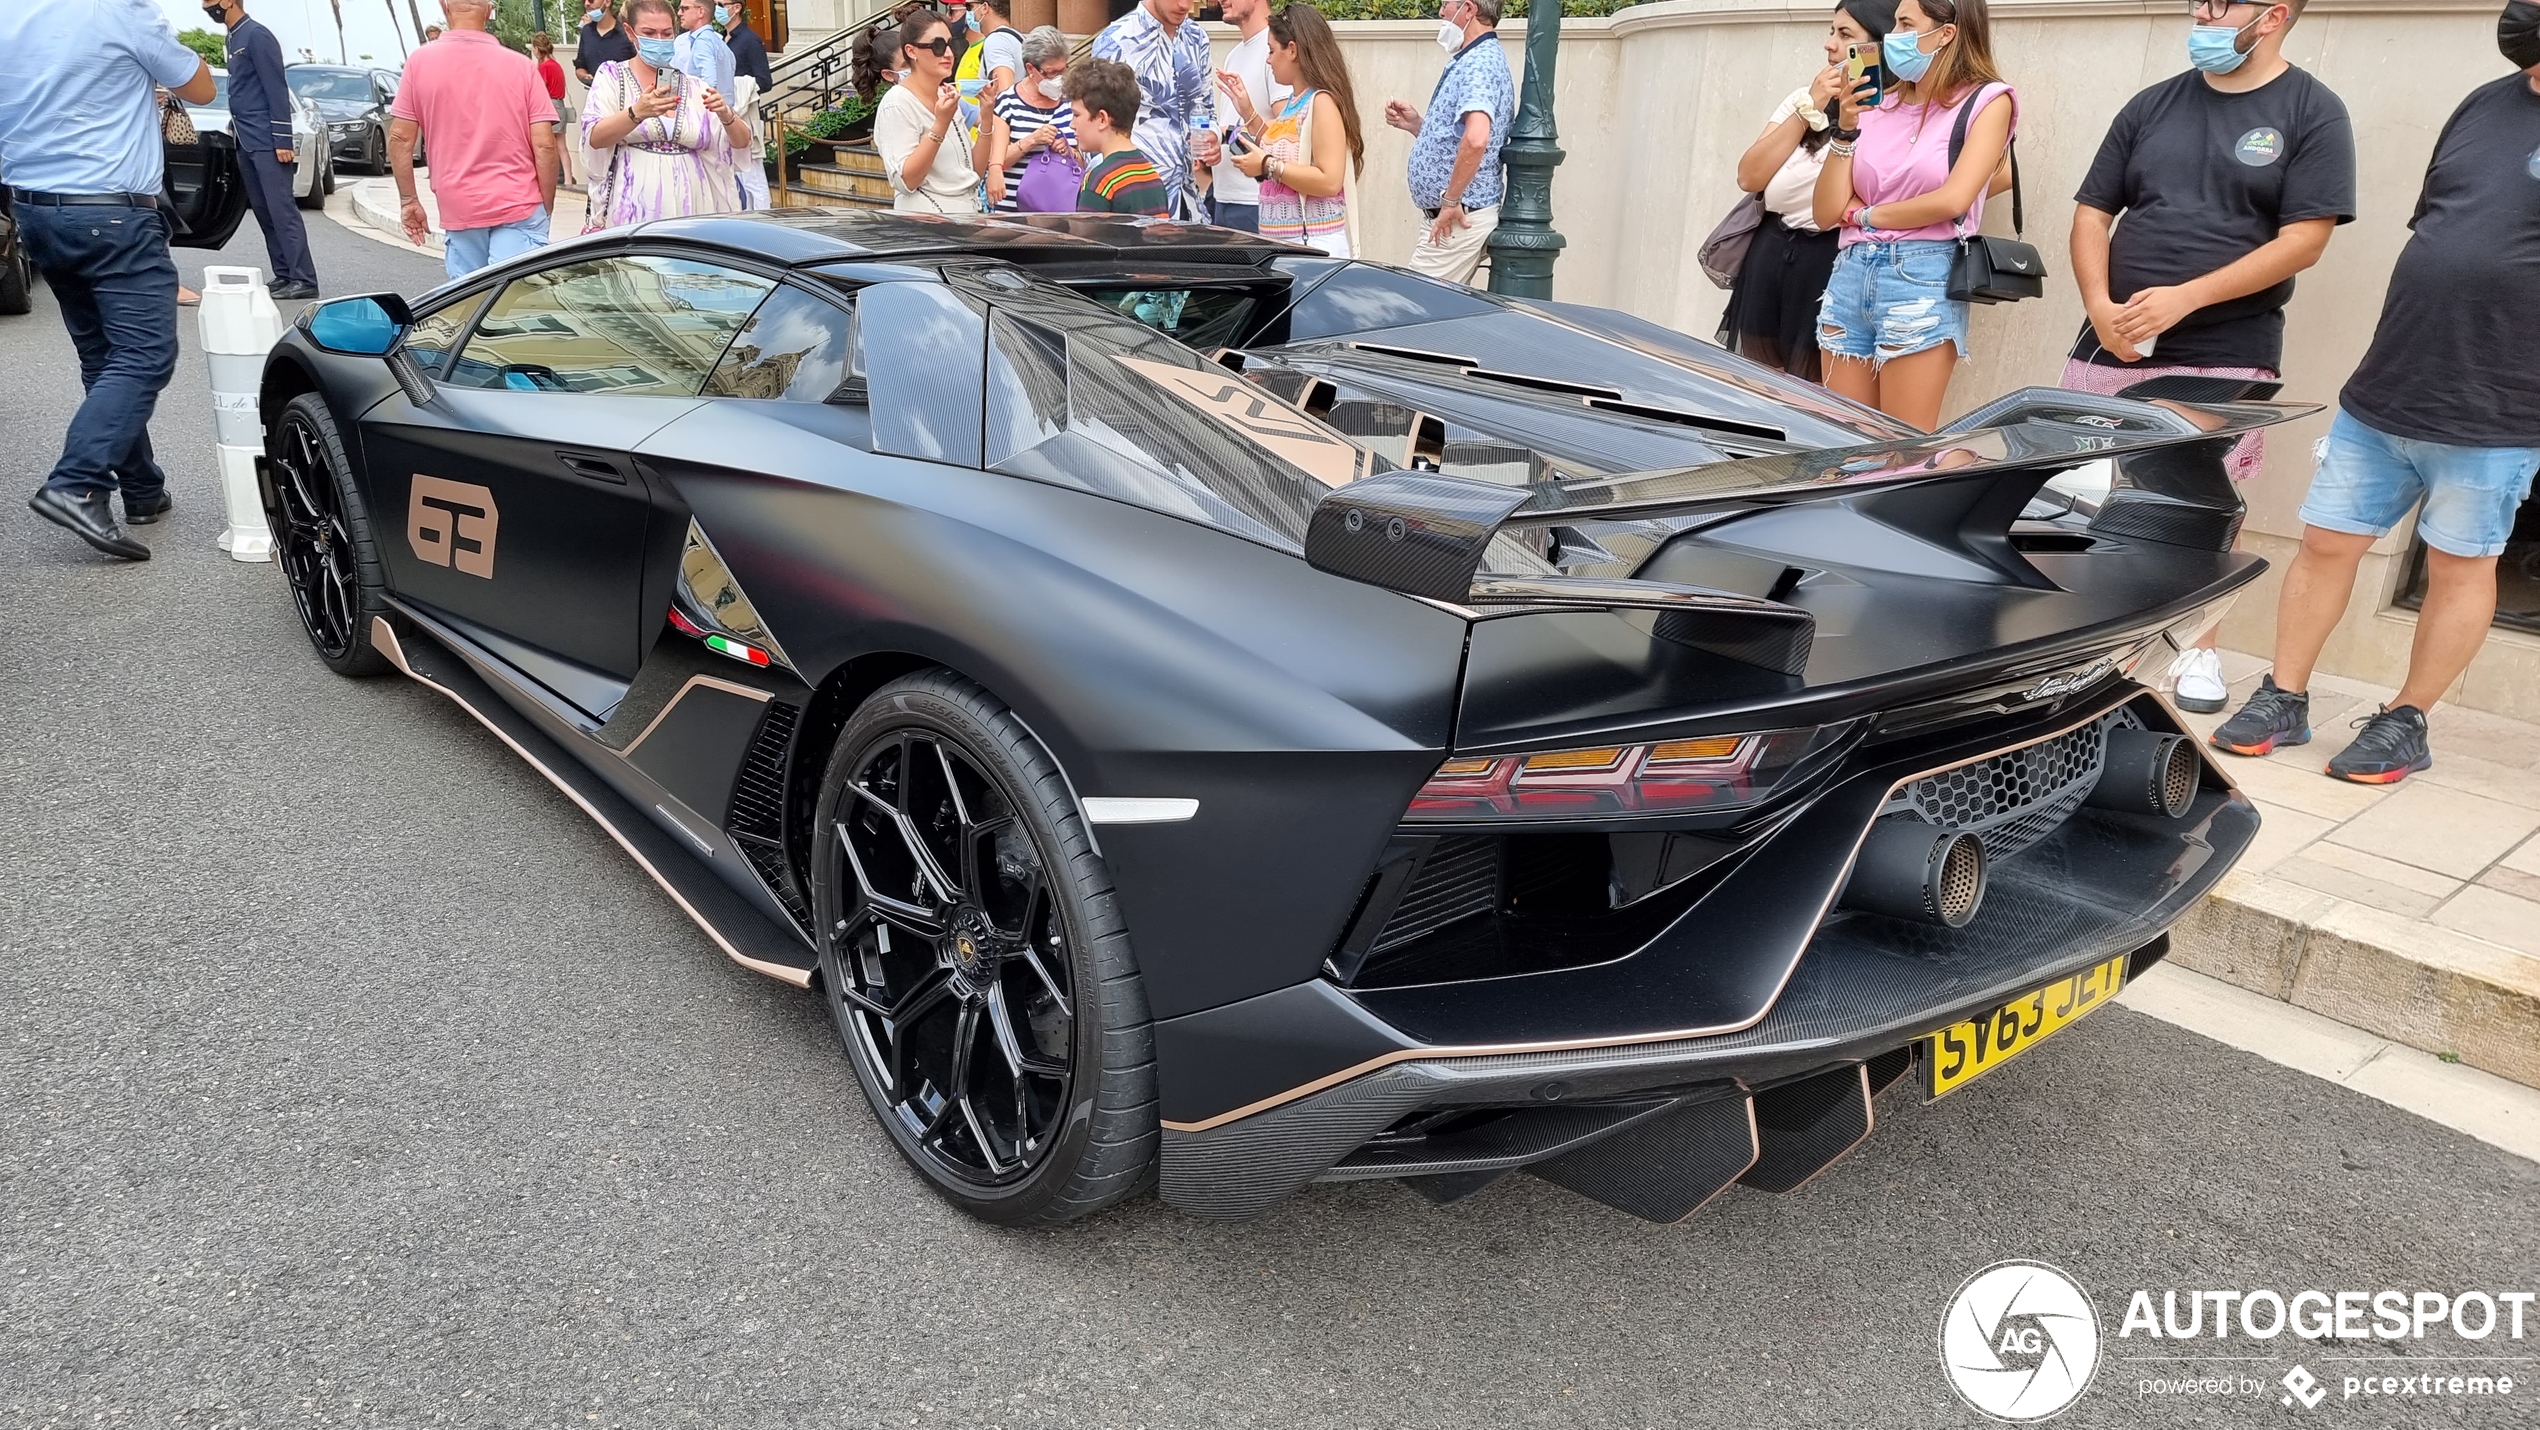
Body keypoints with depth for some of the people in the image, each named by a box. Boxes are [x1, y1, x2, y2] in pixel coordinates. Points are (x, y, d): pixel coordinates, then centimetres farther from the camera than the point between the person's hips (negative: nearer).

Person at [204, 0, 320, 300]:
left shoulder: (257, 36, -11)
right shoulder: (233, 38, 16)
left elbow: (277, 89, -15)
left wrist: (282, 141, -19)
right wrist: (234, 127, 21)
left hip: (266, 142, -9)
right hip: (246, 142, 9)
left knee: (281, 210, -12)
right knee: (263, 211, 7)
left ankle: (304, 279, -13)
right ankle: (284, 275, 9)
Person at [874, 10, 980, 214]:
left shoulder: (947, 97, 9)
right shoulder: (898, 103, -11)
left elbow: (974, 172, 9)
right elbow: (905, 181, -19)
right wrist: (941, 123, -23)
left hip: (965, 212, 7)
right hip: (926, 218, -6)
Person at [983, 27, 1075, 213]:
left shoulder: (1069, 103, 10)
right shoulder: (1007, 102, -2)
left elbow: (1083, 164, 14)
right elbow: (996, 163, -8)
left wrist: (1068, 152, -7)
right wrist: (1032, 140, -19)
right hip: (1012, 209, -3)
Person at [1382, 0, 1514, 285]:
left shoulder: (1479, 62, -15)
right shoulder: (1473, 60, 18)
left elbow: (1475, 139, -33)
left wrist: (1450, 201, -24)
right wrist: (1415, 124, 10)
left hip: (1456, 221, -10)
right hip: (1444, 217, 10)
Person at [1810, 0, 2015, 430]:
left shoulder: (1986, 100, 2)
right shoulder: (1878, 105, 13)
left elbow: (1953, 200, -13)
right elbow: (1827, 213, 7)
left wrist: (1865, 215, -2)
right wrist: (1846, 129, 0)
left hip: (1922, 281, -5)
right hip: (1850, 275, 5)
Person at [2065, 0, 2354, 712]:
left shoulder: (2313, 113, -1)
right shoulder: (2153, 105, 11)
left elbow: (2304, 240, -9)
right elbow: (2092, 213, 10)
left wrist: (2184, 298, -18)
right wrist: (2100, 307, -7)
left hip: (2226, 357, -3)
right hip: (2111, 345, 4)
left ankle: (2199, 649, 18)